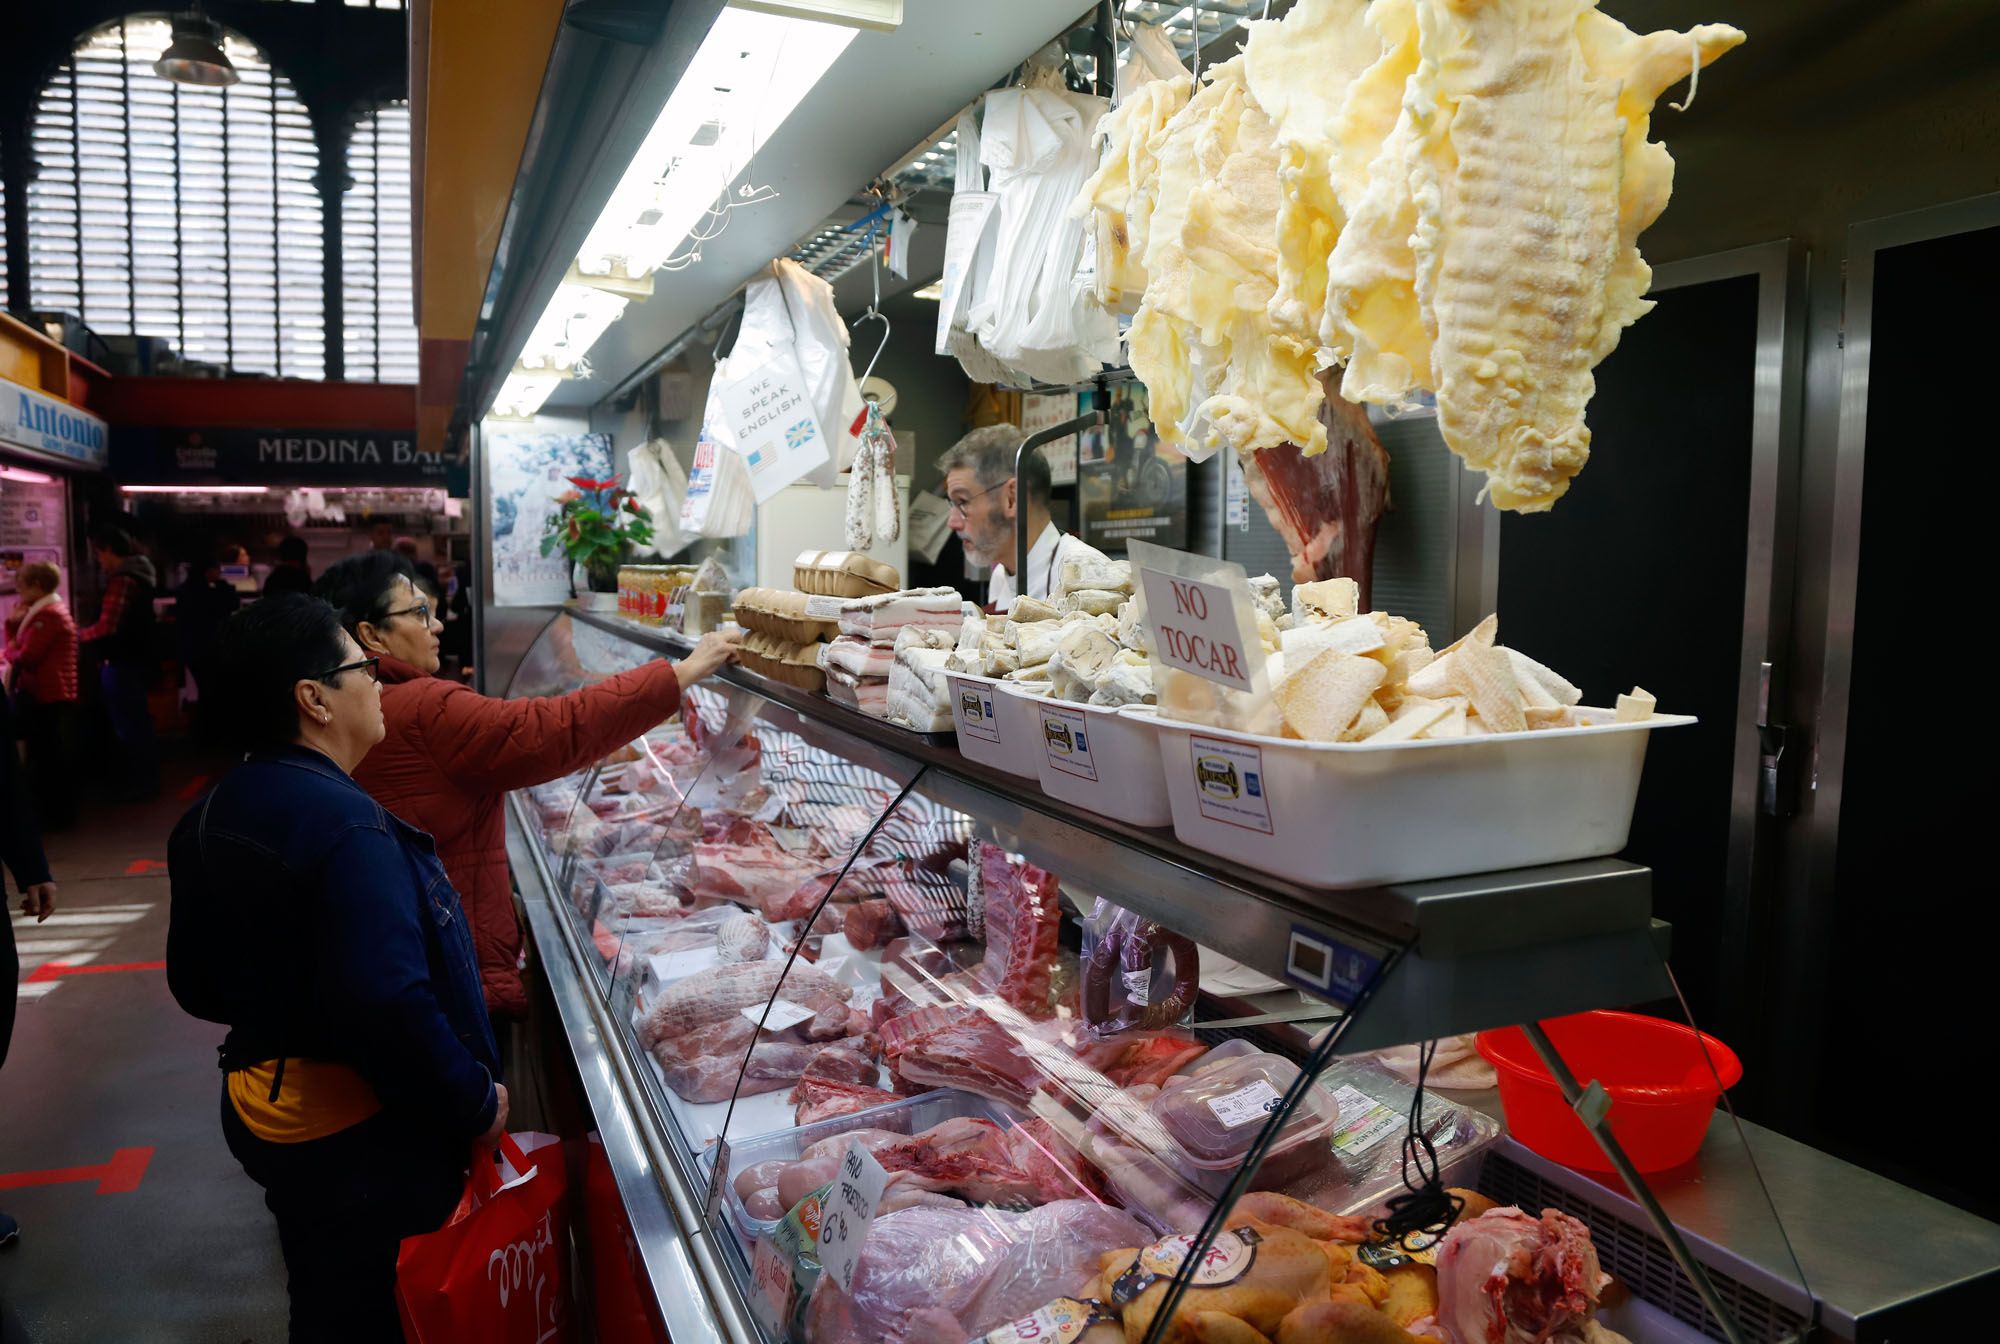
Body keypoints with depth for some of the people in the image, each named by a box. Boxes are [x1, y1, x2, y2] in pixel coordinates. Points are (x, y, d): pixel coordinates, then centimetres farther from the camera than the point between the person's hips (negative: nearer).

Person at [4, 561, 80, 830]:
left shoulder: (47, 615, -16)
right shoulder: (51, 610, 18)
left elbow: (25, 659, -19)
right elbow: (20, 646, 16)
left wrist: (10, 651, 0)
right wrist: (13, 624, 3)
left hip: (48, 697, -11)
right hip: (53, 695, 11)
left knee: (48, 760, -4)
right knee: (54, 758, 14)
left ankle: (55, 816, 1)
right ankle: (60, 813, 21)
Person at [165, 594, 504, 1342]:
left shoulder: (210, 818, 3)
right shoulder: (344, 824, -27)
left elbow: (196, 984, 12)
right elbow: (391, 1008, -33)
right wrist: (477, 1105, -20)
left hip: (263, 1107, 8)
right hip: (363, 1137, -8)